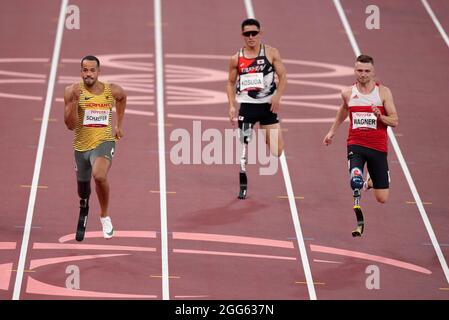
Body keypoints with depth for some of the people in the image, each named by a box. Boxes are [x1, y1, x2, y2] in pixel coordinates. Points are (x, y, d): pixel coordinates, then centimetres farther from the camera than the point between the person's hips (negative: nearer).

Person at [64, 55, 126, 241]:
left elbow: (122, 98, 21)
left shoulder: (112, 91, -6)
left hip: (103, 143, -2)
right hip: (81, 146, 2)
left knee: (99, 175, -33)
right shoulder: (72, 91, -11)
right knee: (83, 188, 20)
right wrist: (74, 101, -29)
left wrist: (119, 125, 21)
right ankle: (84, 208, 59)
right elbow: (70, 125, -16)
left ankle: (105, 216, -11)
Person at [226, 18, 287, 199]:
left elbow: (283, 77, 0)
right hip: (247, 106, 0)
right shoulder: (236, 59, 2)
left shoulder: (271, 53, -1)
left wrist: (277, 96, -16)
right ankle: (243, 185, 8)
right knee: (243, 147, -3)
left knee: (277, 151, -4)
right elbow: (231, 83, 11)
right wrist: (232, 106, 0)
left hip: (268, 105, 0)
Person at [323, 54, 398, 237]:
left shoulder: (383, 92, -4)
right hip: (356, 144, 0)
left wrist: (380, 117, -24)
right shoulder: (348, 93, 4)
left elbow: (394, 121, -5)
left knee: (382, 199, 4)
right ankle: (359, 221, -18)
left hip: (378, 147, 0)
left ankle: (370, 182, 41)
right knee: (355, 179, -30)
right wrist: (332, 132, 29)